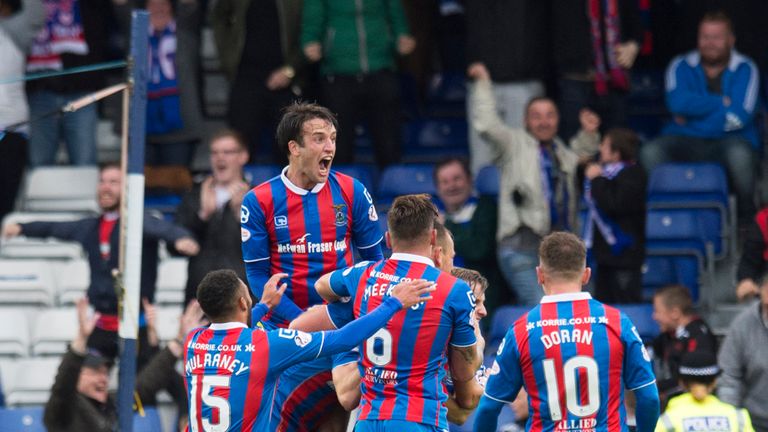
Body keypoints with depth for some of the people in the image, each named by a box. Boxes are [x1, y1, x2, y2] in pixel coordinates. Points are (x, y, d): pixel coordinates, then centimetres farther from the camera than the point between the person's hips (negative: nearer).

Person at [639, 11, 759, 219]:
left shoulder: (745, 69, 2)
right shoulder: (681, 66, 9)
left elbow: (738, 117, -11)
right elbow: (678, 102, -11)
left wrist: (691, 117, -8)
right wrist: (722, 102, -9)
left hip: (727, 140, -2)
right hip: (684, 141, 2)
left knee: (739, 153, -37)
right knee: (650, 152, -29)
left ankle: (747, 216, -16)